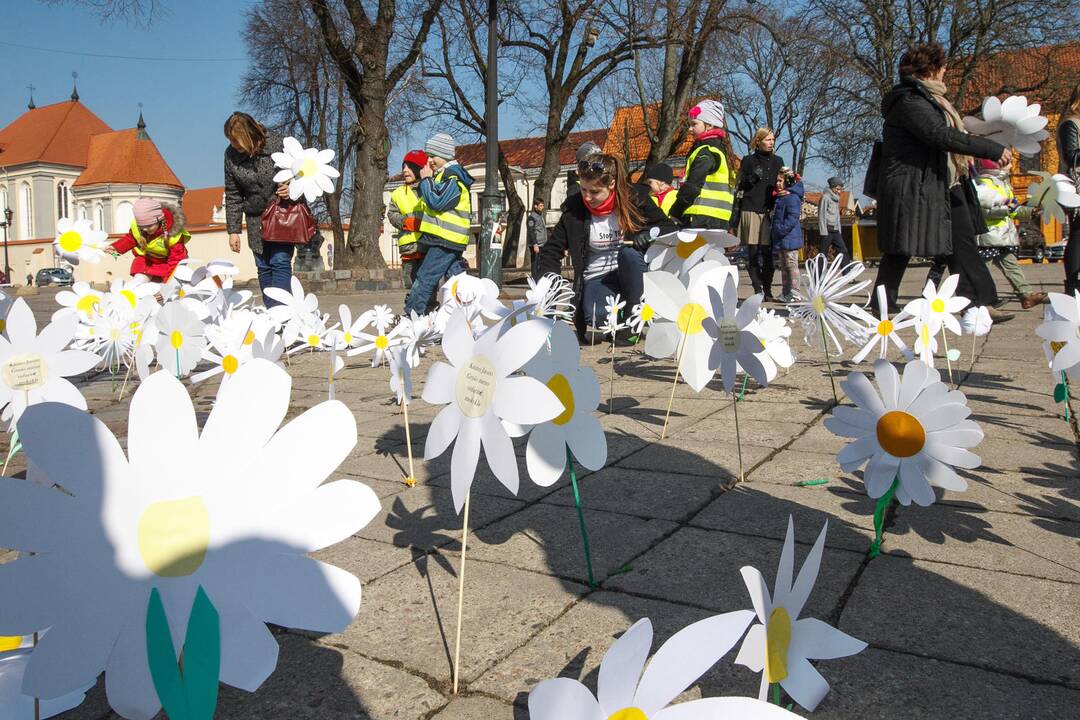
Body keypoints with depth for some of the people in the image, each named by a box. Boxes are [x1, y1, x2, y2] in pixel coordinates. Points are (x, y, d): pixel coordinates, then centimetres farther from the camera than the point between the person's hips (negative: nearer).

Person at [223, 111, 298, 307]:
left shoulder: (279, 145, -13)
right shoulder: (231, 155, -1)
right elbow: (232, 195, 5)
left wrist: (292, 189, -22)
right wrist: (233, 230, 2)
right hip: (256, 220, 4)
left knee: (280, 262, -12)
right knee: (263, 268, 6)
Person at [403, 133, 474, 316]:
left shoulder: (453, 175, -10)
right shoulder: (442, 174, 21)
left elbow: (437, 202, -20)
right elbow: (424, 198, 23)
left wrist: (426, 179, -8)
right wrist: (425, 181, 8)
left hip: (445, 239, -10)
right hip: (449, 239, 10)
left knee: (424, 279, -10)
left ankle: (410, 316, -8)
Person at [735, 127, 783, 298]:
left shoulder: (778, 161, 17)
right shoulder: (748, 161, 9)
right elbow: (739, 186, 9)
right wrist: (752, 179, -10)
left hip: (771, 212, 2)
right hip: (751, 211, -2)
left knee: (768, 254, -2)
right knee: (753, 254, -4)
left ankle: (767, 290, 3)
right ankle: (758, 289, 0)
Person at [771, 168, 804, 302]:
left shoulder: (792, 198, -14)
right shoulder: (780, 198, 17)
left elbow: (792, 219, -22)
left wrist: (780, 230, -24)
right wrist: (773, 230, 17)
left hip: (789, 240, -11)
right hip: (781, 240, 11)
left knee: (791, 266, -8)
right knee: (784, 266, 14)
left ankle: (794, 293, -7)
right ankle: (785, 293, 20)